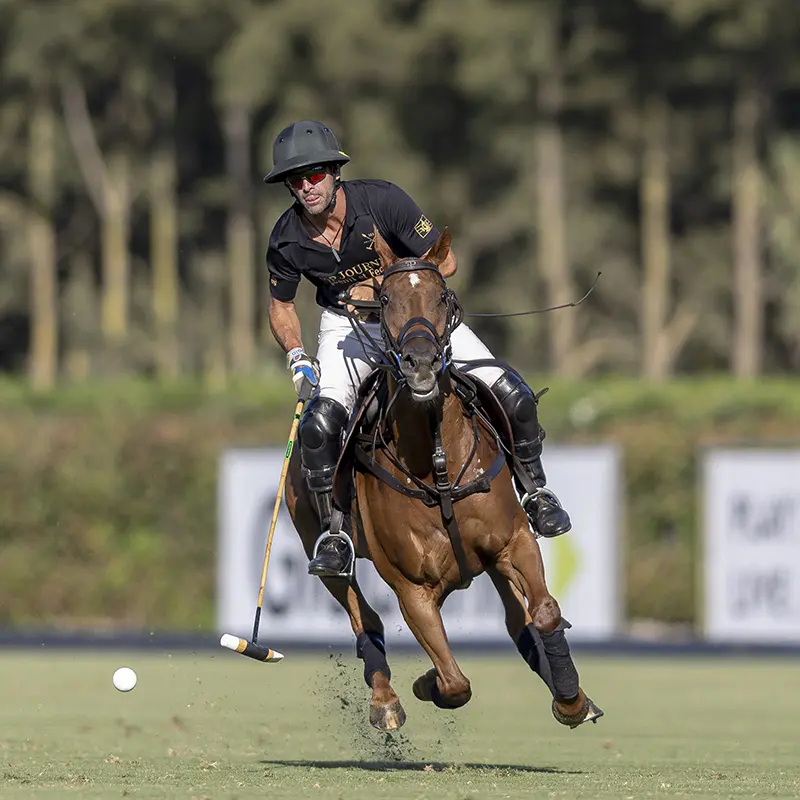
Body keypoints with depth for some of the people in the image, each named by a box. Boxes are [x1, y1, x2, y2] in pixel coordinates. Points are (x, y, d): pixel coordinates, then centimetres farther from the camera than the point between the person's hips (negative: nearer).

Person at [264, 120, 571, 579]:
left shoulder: (382, 201, -25)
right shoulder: (287, 241, -17)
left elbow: (445, 262, -17)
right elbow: (281, 305, 3)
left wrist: (383, 283, -28)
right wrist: (296, 357, -13)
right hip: (347, 327, 0)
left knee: (514, 395, -10)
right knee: (319, 424, -27)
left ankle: (535, 491, 16)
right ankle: (333, 532, -8)